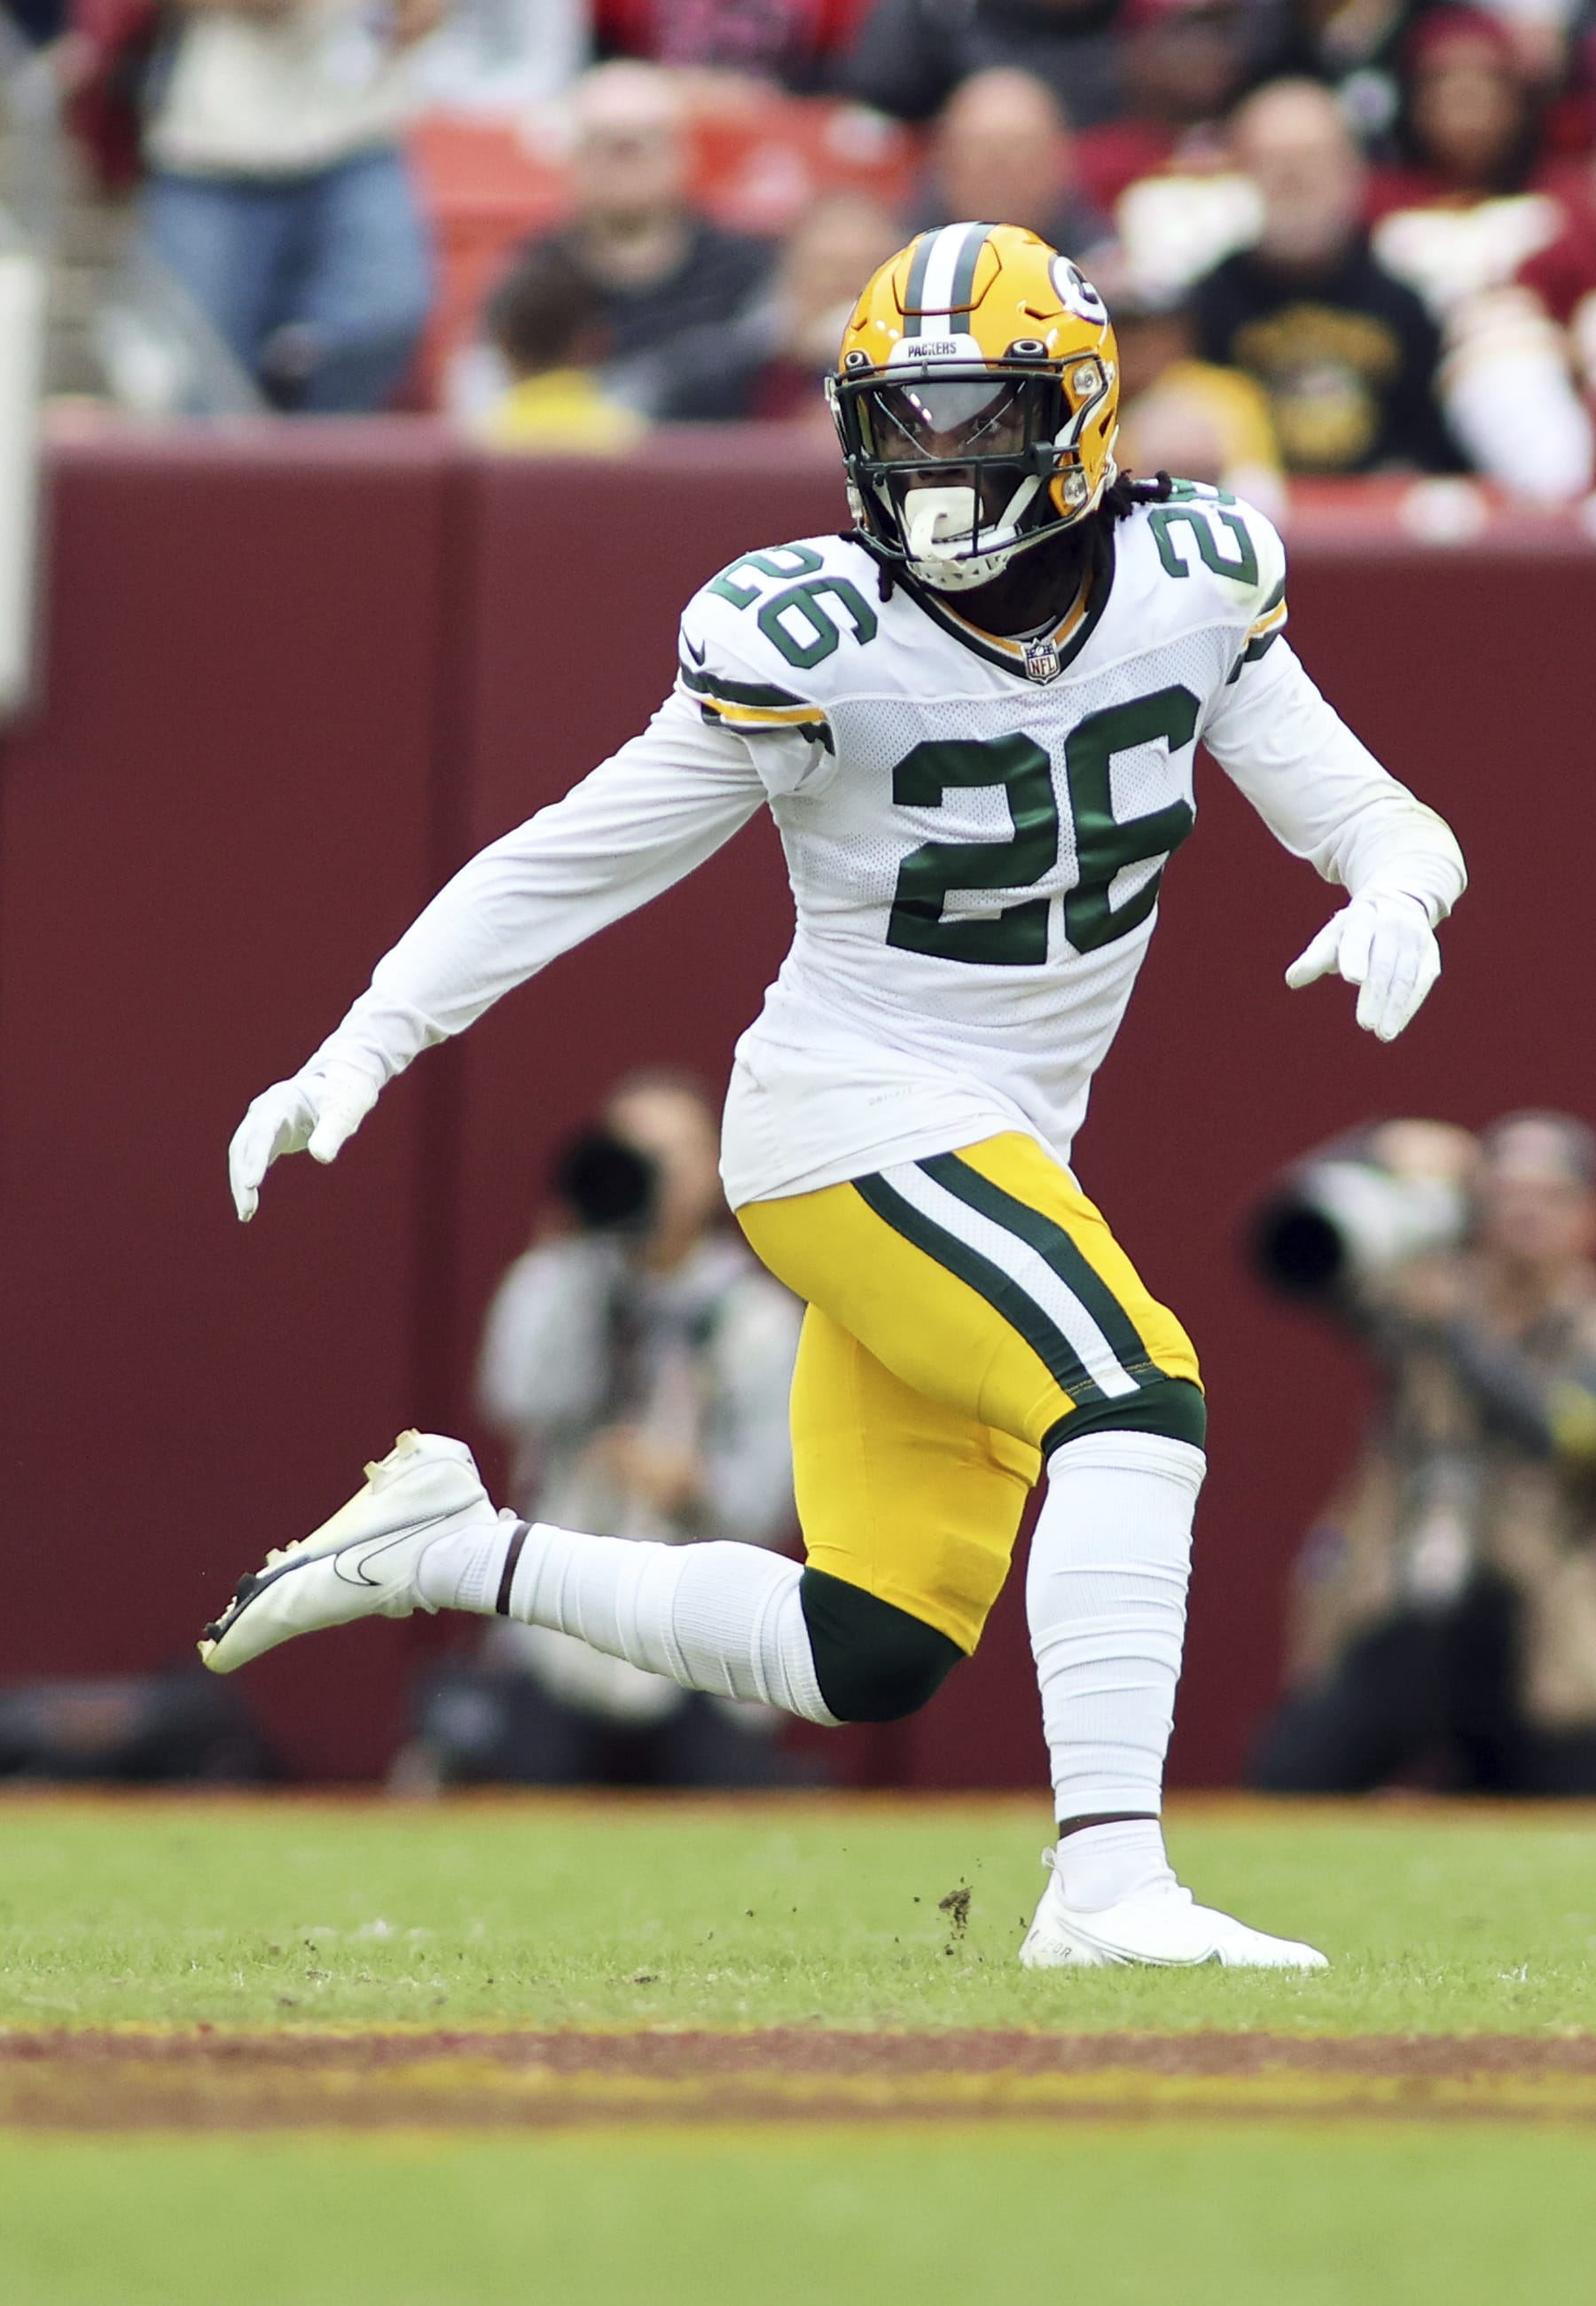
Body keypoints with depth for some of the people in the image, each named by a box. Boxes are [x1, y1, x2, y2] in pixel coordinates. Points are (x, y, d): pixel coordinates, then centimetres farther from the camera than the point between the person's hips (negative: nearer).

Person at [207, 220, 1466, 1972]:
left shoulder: (1191, 585, -1)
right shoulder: (815, 641, -15)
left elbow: (1357, 810, 2)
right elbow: (575, 860, -7)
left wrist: (1393, 890, -23)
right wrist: (357, 1054, -11)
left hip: (994, 1152, 7)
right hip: (852, 1122, -7)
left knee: (871, 1660, 5)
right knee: (1132, 1400, -28)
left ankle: (449, 1548, 20)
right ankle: (1107, 1881, -31)